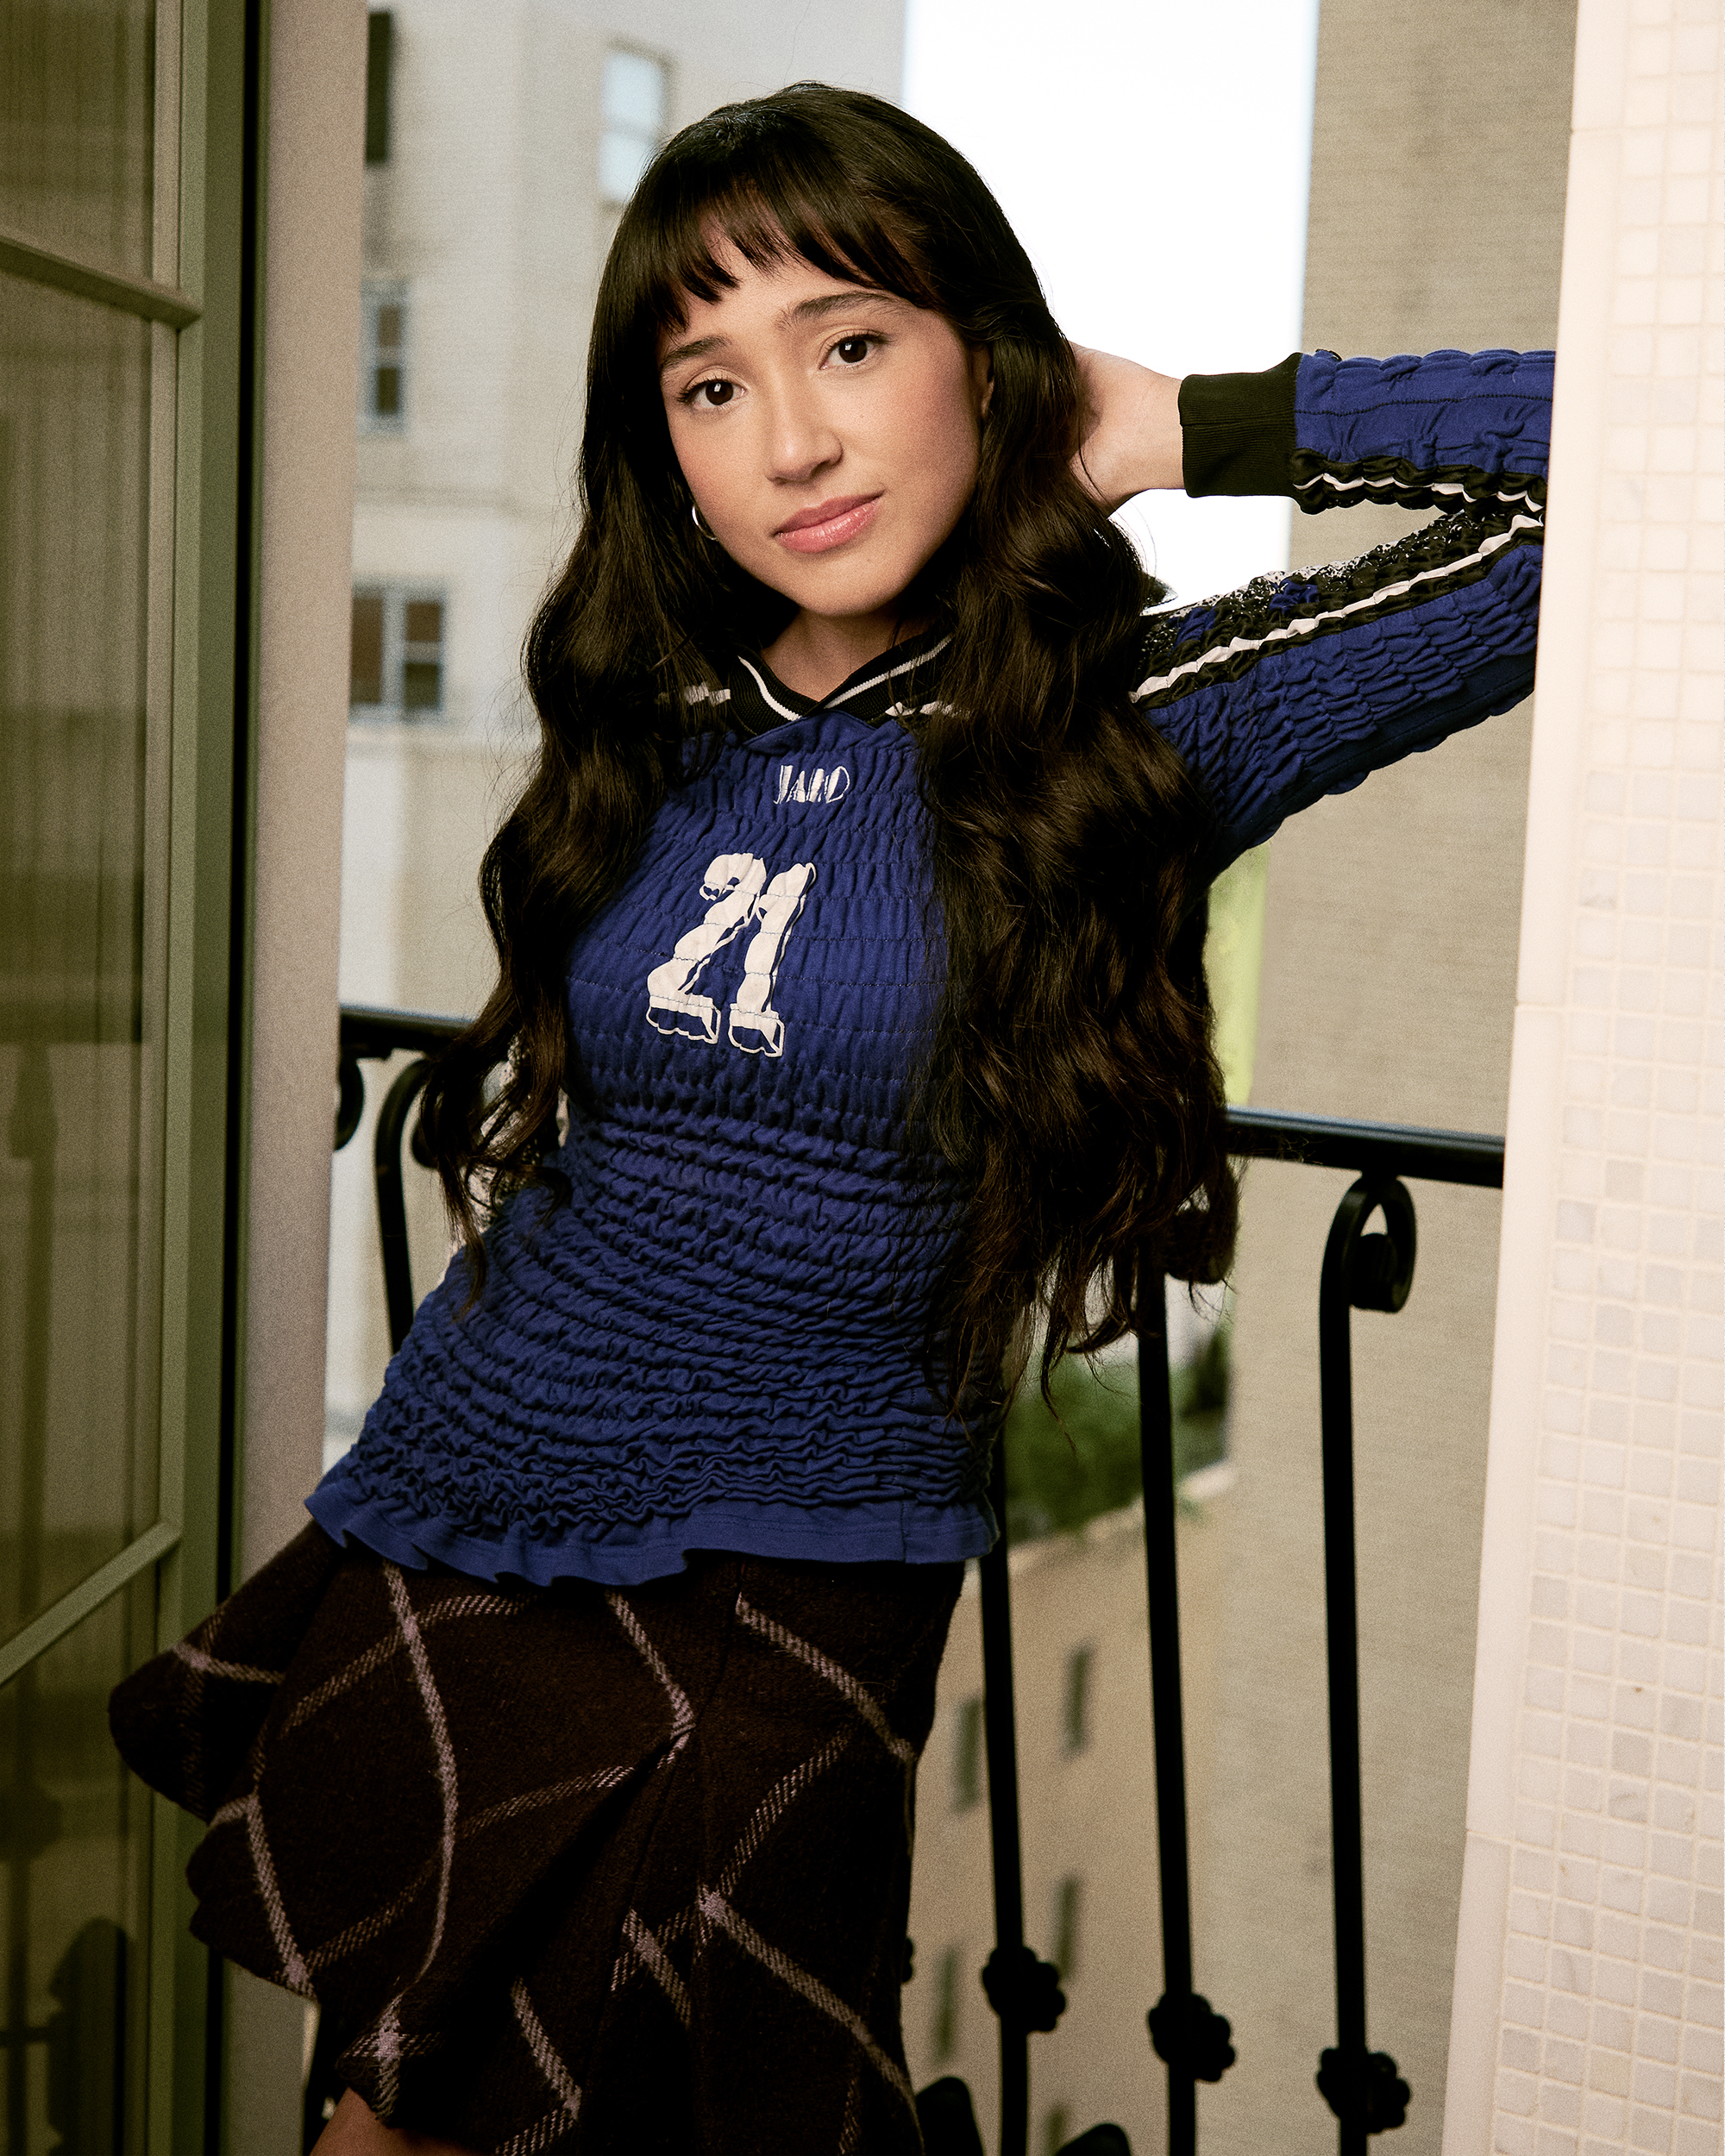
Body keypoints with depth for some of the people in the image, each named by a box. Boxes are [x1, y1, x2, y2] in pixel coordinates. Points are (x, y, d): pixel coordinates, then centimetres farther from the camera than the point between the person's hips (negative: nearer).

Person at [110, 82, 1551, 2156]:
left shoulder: (1144, 727, -11)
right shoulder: (655, 722, 1)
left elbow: (1603, 469, -19)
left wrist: (1190, 429, -13)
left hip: (765, 1601, -4)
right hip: (433, 1519, 4)